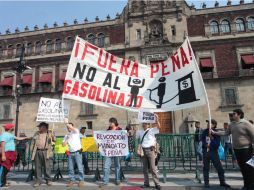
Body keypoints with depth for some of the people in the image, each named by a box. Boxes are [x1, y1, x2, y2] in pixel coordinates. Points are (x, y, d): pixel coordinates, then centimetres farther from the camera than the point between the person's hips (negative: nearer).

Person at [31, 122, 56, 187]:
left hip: (45, 152, -2)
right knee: (37, 166, 4)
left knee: (46, 166, 0)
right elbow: (32, 142, 17)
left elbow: (54, 139, 2)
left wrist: (51, 134, -17)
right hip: (37, 152, 3)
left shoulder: (49, 133, 8)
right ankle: (38, 180, 15)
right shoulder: (36, 133, 14)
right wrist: (32, 151, 9)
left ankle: (48, 180, 12)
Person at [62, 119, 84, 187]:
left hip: (77, 152, -5)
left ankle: (81, 180, 5)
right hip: (70, 153, 5)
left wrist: (67, 123, -19)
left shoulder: (76, 132, 2)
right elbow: (63, 145, 11)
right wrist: (67, 139, -2)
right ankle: (72, 180, 18)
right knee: (70, 168, 7)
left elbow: (73, 128, -21)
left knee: (80, 167, -3)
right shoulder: (66, 135, 15)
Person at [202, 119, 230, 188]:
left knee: (219, 167, 4)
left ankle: (222, 182, 23)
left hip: (214, 152, -1)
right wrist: (206, 145, -13)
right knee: (206, 168, 7)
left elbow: (217, 144, -15)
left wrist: (212, 138, -27)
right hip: (205, 152, 2)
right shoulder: (205, 131, 0)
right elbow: (202, 140, 5)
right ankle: (206, 182, 18)